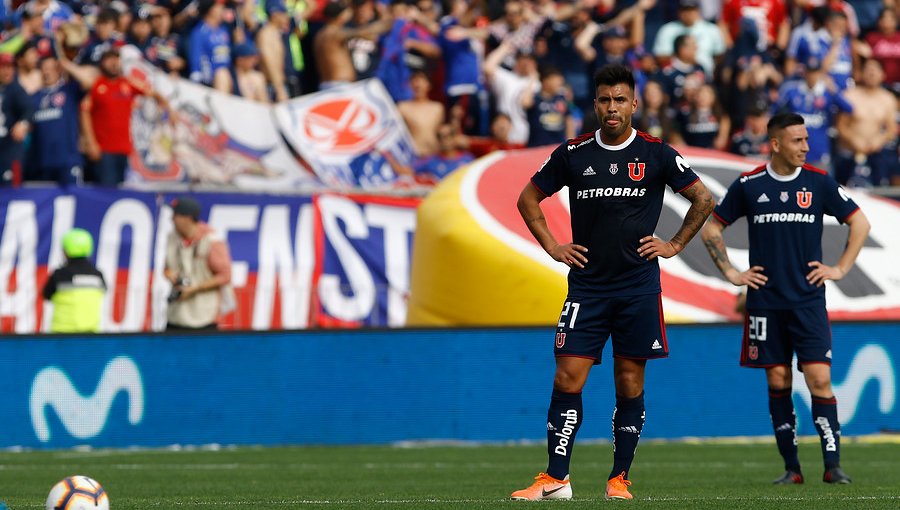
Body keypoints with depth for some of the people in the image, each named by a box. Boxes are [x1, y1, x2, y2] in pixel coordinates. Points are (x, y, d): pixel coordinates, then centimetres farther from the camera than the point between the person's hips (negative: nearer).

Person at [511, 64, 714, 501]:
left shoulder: (656, 154, 1)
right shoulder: (573, 154, 4)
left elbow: (703, 199, 11)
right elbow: (529, 198, 17)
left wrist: (674, 245, 6)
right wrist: (552, 247, 9)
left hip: (638, 286, -1)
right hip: (586, 285, 1)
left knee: (630, 384, 1)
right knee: (568, 378, -8)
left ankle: (619, 478, 11)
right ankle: (556, 478, -6)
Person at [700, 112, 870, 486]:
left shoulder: (819, 182, 1)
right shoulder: (749, 185, 1)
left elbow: (859, 223, 11)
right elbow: (711, 228, 12)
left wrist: (840, 268, 3)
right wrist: (730, 273, 5)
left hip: (808, 301, -1)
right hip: (765, 300, 1)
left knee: (819, 379, -10)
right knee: (778, 382, 3)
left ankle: (832, 465, -8)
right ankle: (791, 467, 9)